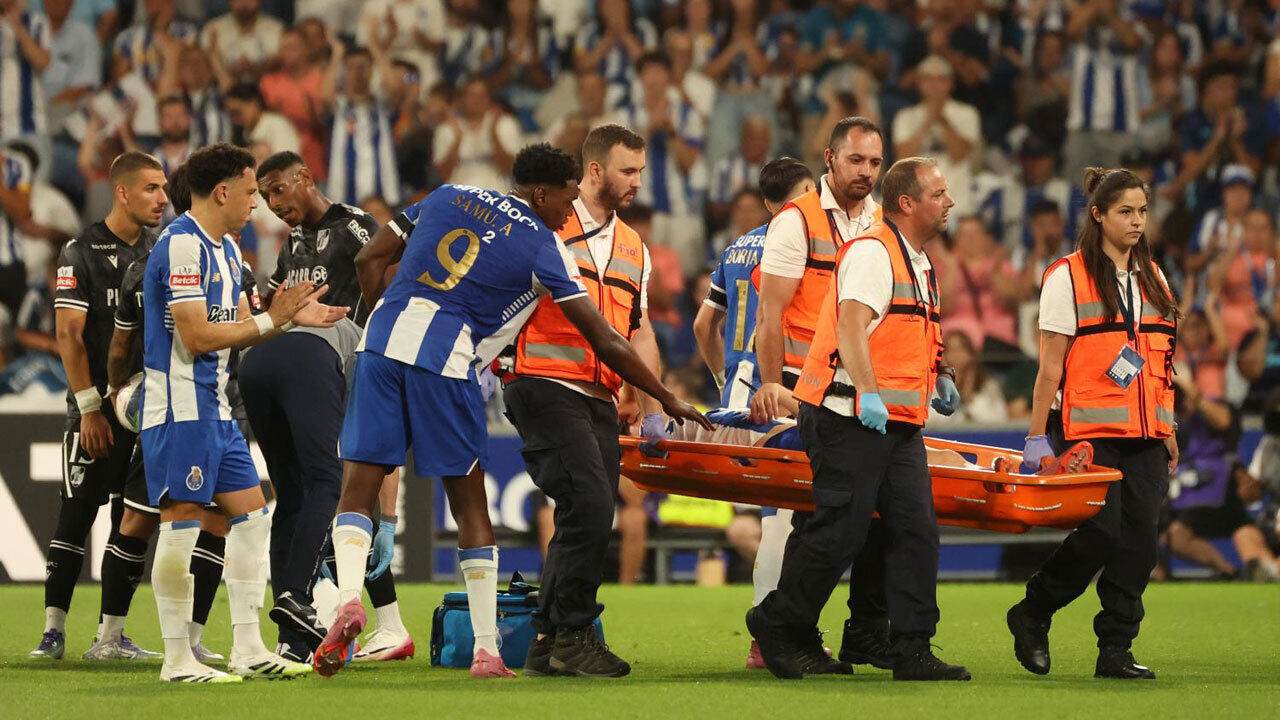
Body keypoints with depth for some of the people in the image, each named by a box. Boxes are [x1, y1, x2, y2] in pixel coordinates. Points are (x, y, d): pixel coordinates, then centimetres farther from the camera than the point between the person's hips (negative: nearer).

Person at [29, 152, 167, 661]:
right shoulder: (83, 252, -6)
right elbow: (69, 335, -10)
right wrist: (90, 408, -15)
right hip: (97, 410, -5)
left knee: (133, 523, 4)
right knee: (76, 517, -5)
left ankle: (111, 635, 7)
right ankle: (53, 630, 0)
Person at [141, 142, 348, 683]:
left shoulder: (226, 249, 17)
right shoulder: (181, 246, -15)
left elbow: (239, 327, 20)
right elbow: (196, 336, -20)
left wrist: (293, 317, 6)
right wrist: (271, 321, -15)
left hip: (215, 408, 10)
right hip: (180, 407, -10)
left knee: (251, 515, 9)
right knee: (181, 523, -7)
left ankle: (247, 649, 12)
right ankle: (176, 660, -3)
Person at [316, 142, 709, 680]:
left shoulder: (448, 197, 18)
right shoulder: (542, 248, 6)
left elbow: (370, 261, 17)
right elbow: (606, 344, 7)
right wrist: (669, 401, 16)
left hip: (383, 339, 3)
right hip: (447, 361, -3)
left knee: (358, 488, 3)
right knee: (469, 502, 8)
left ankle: (348, 597, -24)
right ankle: (486, 651, 7)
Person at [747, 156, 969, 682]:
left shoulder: (918, 262, 20)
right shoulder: (872, 252, -10)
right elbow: (850, 326, -23)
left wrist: (939, 377, 21)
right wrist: (867, 392, -33)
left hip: (898, 422, 9)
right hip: (851, 419, -9)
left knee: (916, 532, 0)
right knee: (840, 531, -7)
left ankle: (912, 652, -1)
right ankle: (778, 626, 9)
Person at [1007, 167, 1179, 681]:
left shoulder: (1152, 279, 15)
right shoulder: (1068, 278, -3)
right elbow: (1051, 364, -5)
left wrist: (1168, 430, 16)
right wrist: (1037, 436, -8)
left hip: (1144, 434, 6)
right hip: (1090, 429, -6)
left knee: (1140, 537, -3)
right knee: (1102, 533, -12)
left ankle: (1115, 650, 3)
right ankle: (1032, 614, 10)